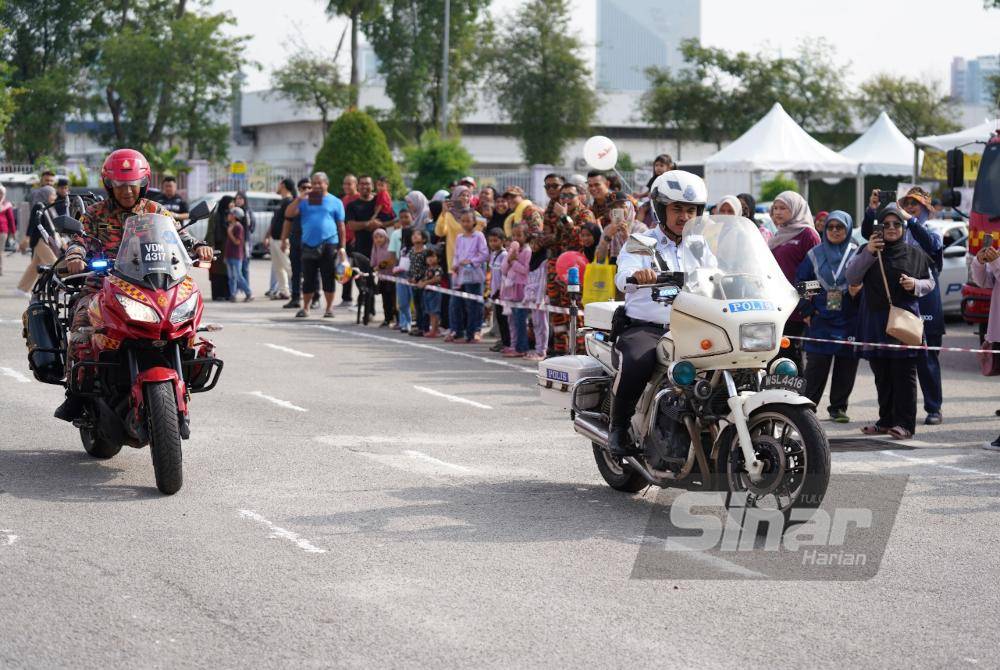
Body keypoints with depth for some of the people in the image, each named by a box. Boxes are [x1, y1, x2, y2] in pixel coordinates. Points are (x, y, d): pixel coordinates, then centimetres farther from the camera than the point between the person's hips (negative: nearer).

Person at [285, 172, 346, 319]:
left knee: (328, 278, 1)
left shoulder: (335, 202, 7)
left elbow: (341, 226, 6)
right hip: (309, 245, 2)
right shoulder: (305, 201, 11)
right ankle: (305, 307, 13)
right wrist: (299, 198, -9)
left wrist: (342, 247, 1)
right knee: (308, 278, 5)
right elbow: (288, 214, 2)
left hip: (329, 245, -2)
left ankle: (329, 308, 11)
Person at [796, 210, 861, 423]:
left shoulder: (857, 254, 5)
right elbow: (801, 283, 10)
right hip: (820, 321, 0)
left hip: (848, 322, 0)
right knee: (816, 366, -5)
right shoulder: (815, 254, 8)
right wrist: (806, 311, 3)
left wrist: (856, 292, -15)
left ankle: (839, 407, 14)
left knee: (846, 366, 3)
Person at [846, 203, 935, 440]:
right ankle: (886, 420, 16)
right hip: (875, 320, 2)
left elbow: (930, 283, 13)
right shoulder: (868, 251, 10)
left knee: (904, 373, -5)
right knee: (882, 375, 8)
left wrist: (916, 285, -9)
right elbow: (851, 278, -2)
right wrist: (867, 253, -14)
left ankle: (905, 423, -5)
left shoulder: (915, 254, 9)